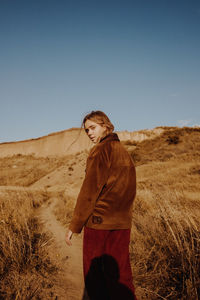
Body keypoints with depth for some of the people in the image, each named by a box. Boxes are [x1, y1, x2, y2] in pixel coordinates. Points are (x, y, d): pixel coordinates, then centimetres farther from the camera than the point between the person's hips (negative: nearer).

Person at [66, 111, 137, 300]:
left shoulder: (100, 150, -11)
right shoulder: (123, 151, 11)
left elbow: (89, 190, -15)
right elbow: (127, 189, 12)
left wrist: (74, 226, -10)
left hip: (99, 221, -7)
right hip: (123, 222, 7)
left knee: (94, 274, 9)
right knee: (120, 274, 15)